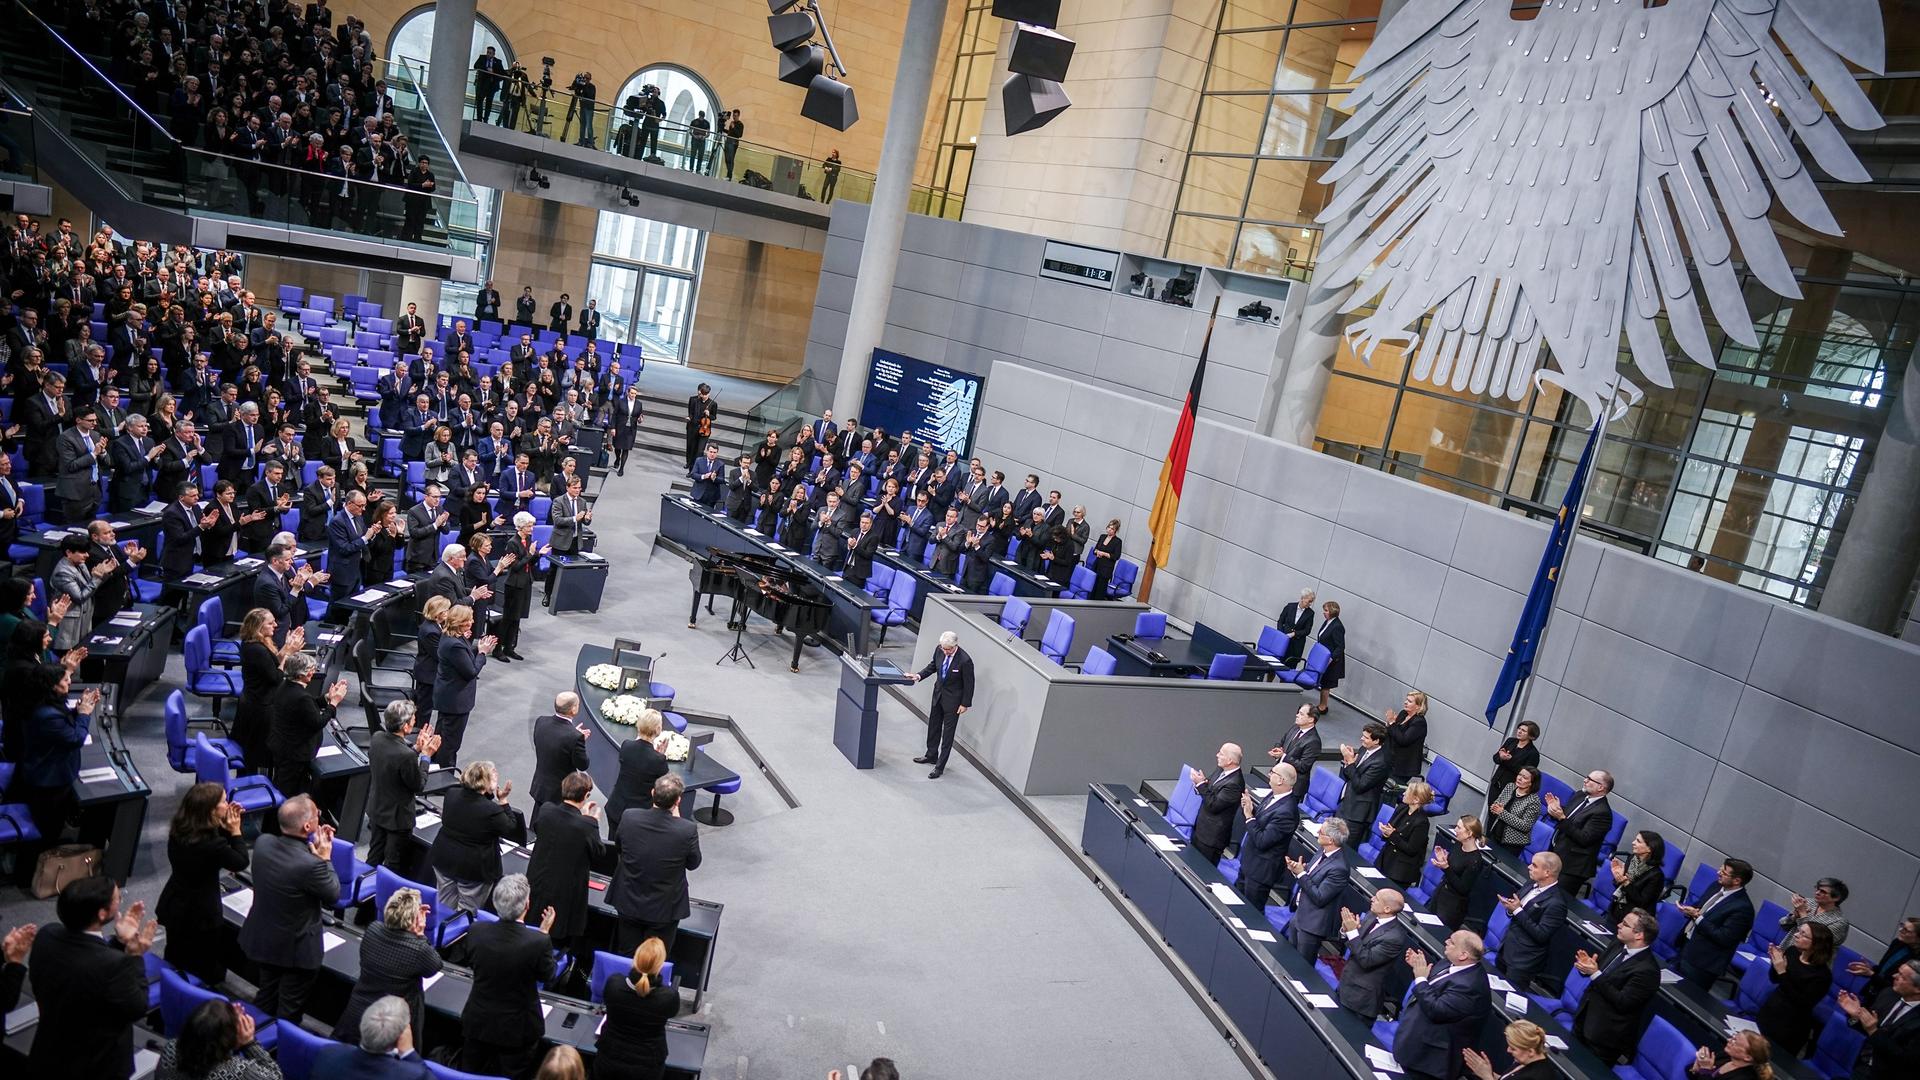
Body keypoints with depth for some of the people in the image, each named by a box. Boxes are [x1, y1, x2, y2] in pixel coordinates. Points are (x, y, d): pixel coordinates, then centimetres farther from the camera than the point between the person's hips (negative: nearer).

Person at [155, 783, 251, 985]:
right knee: (205, 971, 14)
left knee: (176, 962, 27)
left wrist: (225, 828, -6)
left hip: (174, 907, 7)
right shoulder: (211, 843, -33)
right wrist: (235, 831, -12)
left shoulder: (179, 831, -10)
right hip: (199, 915, -7)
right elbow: (241, 862, -16)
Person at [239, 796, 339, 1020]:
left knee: (266, 997, 30)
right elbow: (334, 895, -17)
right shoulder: (311, 865, -36)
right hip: (296, 948, -7)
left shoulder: (263, 842, -16)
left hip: (262, 939, 7)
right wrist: (325, 858, -12)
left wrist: (313, 844, -1)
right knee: (289, 1010, 16)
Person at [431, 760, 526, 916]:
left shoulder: (451, 794, -8)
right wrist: (503, 800, -13)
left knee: (444, 906, 22)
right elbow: (511, 829, -11)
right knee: (467, 913, 10)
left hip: (444, 859, 6)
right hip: (474, 868, -6)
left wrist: (490, 794, -1)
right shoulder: (492, 810, -28)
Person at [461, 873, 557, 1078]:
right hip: (517, 1029, -3)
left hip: (478, 1022, 3)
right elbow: (546, 975, -11)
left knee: (470, 1074, 26)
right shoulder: (538, 942, -31)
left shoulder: (477, 931, -22)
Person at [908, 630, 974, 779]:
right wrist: (919, 675, -7)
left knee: (948, 732, 4)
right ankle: (931, 756, 42)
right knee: (933, 726, 22)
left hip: (953, 699, -7)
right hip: (938, 693, 7)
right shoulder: (940, 650, -12)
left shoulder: (965, 661, -29)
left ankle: (940, 766, 14)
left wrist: (965, 704, -11)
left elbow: (969, 684, -17)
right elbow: (932, 666, 7)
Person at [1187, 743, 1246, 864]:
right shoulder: (1221, 770, -1)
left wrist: (1201, 784, -24)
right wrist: (1199, 781, -11)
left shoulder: (1234, 784, -28)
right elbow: (1210, 790, 10)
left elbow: (1213, 805, -24)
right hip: (1200, 828, 9)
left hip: (1211, 836, -9)